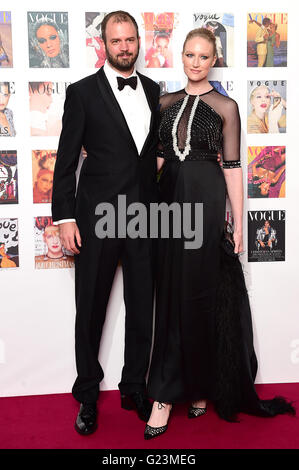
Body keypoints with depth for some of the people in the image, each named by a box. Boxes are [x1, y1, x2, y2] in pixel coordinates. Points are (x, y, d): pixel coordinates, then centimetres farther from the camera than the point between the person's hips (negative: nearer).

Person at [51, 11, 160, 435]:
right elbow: (66, 160, -3)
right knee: (90, 312, 8)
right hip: (96, 219, -3)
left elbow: (159, 152, 13)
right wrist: (64, 217, -9)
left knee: (142, 309, 12)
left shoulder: (154, 91, 10)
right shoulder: (82, 92, -1)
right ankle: (87, 396, 26)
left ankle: (134, 388, 30)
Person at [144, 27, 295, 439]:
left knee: (203, 293, 3)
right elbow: (158, 155, 13)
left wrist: (237, 222, -7)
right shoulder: (166, 103, 11)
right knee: (172, 294, 5)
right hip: (170, 198, 3)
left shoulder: (225, 107, 1)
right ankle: (167, 393, 13)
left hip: (206, 202, -3)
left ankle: (202, 385, 21)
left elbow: (232, 166, -3)